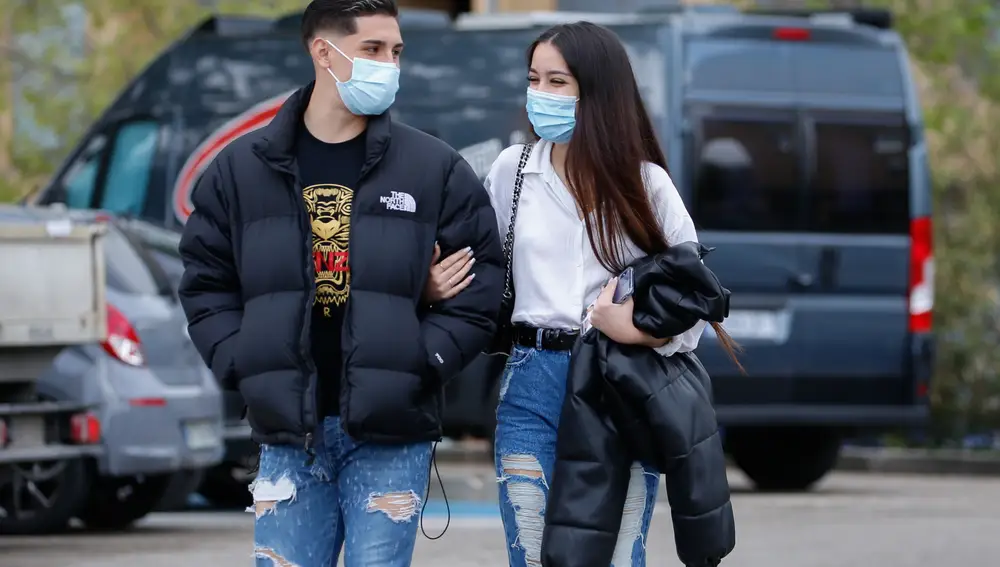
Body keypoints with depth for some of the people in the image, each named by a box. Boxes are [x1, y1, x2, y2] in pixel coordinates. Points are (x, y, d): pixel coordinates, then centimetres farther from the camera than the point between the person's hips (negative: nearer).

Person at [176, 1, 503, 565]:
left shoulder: (436, 168, 2)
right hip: (288, 432, 2)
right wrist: (242, 365, -3)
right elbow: (207, 283, 11)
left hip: (391, 436, -1)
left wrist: (421, 363, -9)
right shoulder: (242, 168, 6)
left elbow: (480, 282, 2)